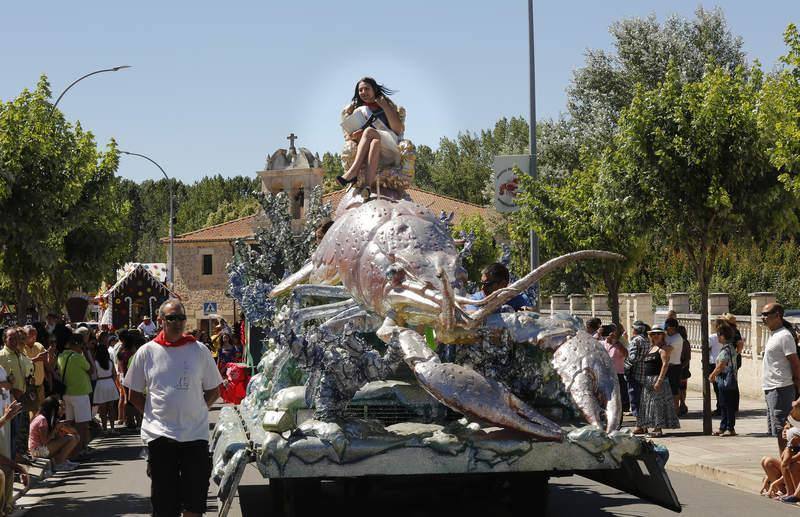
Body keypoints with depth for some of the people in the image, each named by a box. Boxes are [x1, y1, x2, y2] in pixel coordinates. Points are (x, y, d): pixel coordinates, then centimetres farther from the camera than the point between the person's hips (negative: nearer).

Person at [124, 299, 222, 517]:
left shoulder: (199, 350, 4)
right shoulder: (146, 352, 3)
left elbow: (214, 391, 11)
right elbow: (135, 395, 10)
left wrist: (194, 411, 3)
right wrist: (153, 414, 2)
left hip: (195, 434, 0)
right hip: (159, 434, 0)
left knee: (194, 499, 2)